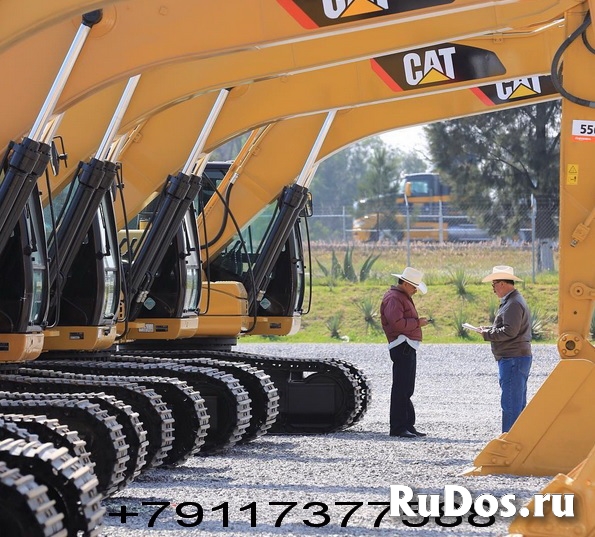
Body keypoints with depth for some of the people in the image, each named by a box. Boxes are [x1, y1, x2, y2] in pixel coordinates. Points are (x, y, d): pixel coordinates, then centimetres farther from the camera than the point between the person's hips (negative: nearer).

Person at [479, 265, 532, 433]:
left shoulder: (513, 304, -15)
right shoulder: (513, 301, 19)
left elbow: (509, 331, -22)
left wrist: (488, 334, -11)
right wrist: (490, 329, 11)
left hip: (512, 359, -11)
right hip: (520, 357, 11)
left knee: (510, 403, -10)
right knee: (519, 403, 14)